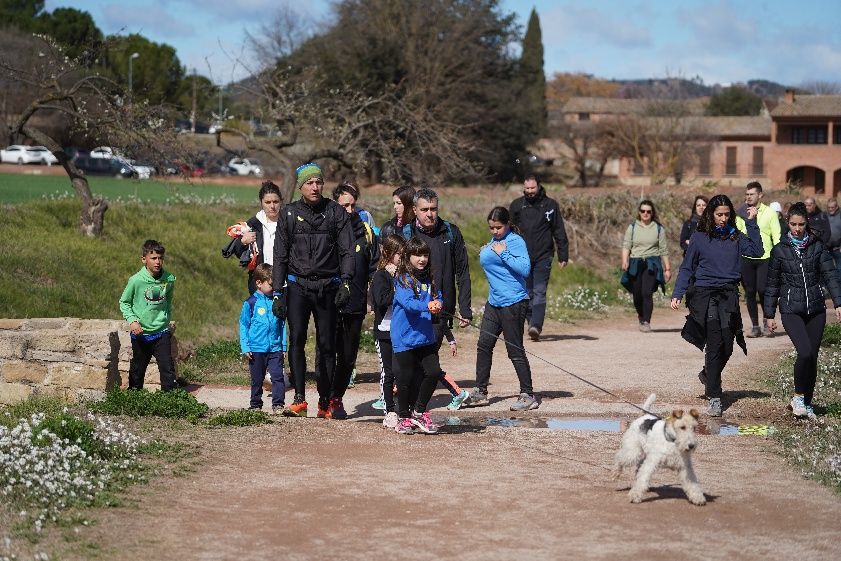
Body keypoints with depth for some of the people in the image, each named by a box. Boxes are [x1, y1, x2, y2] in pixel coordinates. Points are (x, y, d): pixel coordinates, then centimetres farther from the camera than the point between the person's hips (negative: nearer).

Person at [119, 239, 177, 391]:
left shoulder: (169, 279, -4)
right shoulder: (136, 280, -13)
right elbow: (124, 302, -2)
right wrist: (132, 320, -14)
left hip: (161, 332, 1)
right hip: (141, 332, -1)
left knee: (167, 367, -6)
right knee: (138, 368, 12)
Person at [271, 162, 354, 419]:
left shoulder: (336, 213, 4)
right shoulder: (290, 214, 7)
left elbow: (347, 251, 0)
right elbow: (280, 256, 9)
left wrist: (345, 283, -14)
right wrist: (278, 294, 3)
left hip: (327, 287, 0)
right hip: (297, 286, 0)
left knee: (327, 344, 2)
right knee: (296, 339, -15)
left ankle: (327, 402, 10)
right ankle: (299, 398, -15)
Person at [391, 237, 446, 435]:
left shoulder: (429, 279, 10)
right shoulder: (403, 279, -9)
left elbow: (438, 298, 8)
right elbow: (407, 302, -22)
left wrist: (438, 305, -15)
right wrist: (427, 306, -36)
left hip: (426, 336, 5)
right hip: (405, 337, -5)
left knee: (434, 372, -2)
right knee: (406, 378, 1)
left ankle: (418, 412, 15)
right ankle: (404, 417, 18)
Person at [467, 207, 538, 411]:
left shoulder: (516, 242, -11)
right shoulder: (492, 242, 13)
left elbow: (525, 269, -21)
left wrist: (503, 253, -21)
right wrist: (486, 252, 8)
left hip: (513, 303, -9)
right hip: (494, 302, 9)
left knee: (515, 350, -4)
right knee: (483, 345, 11)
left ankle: (528, 396, 4)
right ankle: (480, 392, 20)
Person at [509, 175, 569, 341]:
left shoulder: (550, 205, 3)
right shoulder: (516, 205, 7)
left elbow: (559, 232, 6)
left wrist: (563, 256, 2)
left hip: (543, 257, -3)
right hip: (522, 257, 3)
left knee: (539, 292, -13)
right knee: (527, 293, 7)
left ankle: (536, 326, -22)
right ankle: (533, 325, 18)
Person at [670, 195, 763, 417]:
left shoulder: (736, 237, 9)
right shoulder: (699, 238, 4)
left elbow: (757, 250, -6)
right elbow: (686, 268, 8)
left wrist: (752, 223, -7)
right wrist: (677, 294, 0)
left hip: (729, 295, 3)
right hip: (705, 294, -3)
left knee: (727, 346, 0)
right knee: (715, 344, -11)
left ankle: (708, 375, 31)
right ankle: (714, 398, -8)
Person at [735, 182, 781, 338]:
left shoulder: (770, 213, 2)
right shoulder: (741, 213, 8)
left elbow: (777, 237, 2)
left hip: (765, 257, -3)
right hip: (746, 257, 3)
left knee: (762, 290, -10)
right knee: (750, 292, 3)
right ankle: (755, 326, 12)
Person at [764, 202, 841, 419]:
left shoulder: (818, 247, 5)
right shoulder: (779, 250, 3)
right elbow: (772, 285, 8)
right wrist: (769, 314, 8)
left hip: (816, 310, 2)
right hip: (791, 311, -2)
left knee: (812, 357, 5)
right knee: (805, 352, -20)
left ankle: (807, 403, 18)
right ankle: (798, 397, -2)